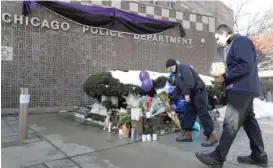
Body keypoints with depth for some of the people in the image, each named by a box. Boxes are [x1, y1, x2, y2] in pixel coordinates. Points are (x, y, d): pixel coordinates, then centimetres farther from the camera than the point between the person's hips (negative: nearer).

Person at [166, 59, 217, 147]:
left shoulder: (183, 68, -10)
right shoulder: (177, 74, 20)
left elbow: (190, 82, -23)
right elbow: (179, 89, 24)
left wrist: (187, 94, -20)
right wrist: (171, 98, 24)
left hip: (198, 92, -10)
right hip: (191, 94, 10)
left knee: (203, 113, -10)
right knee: (189, 113, 11)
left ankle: (212, 136, -4)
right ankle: (187, 134, 19)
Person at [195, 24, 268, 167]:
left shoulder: (240, 41, -10)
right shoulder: (235, 44, 21)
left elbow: (246, 66, -21)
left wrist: (225, 77, -16)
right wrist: (224, 76, 7)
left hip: (241, 89, -11)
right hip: (243, 89, 11)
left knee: (230, 124, -8)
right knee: (249, 121, 13)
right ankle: (259, 156, 22)